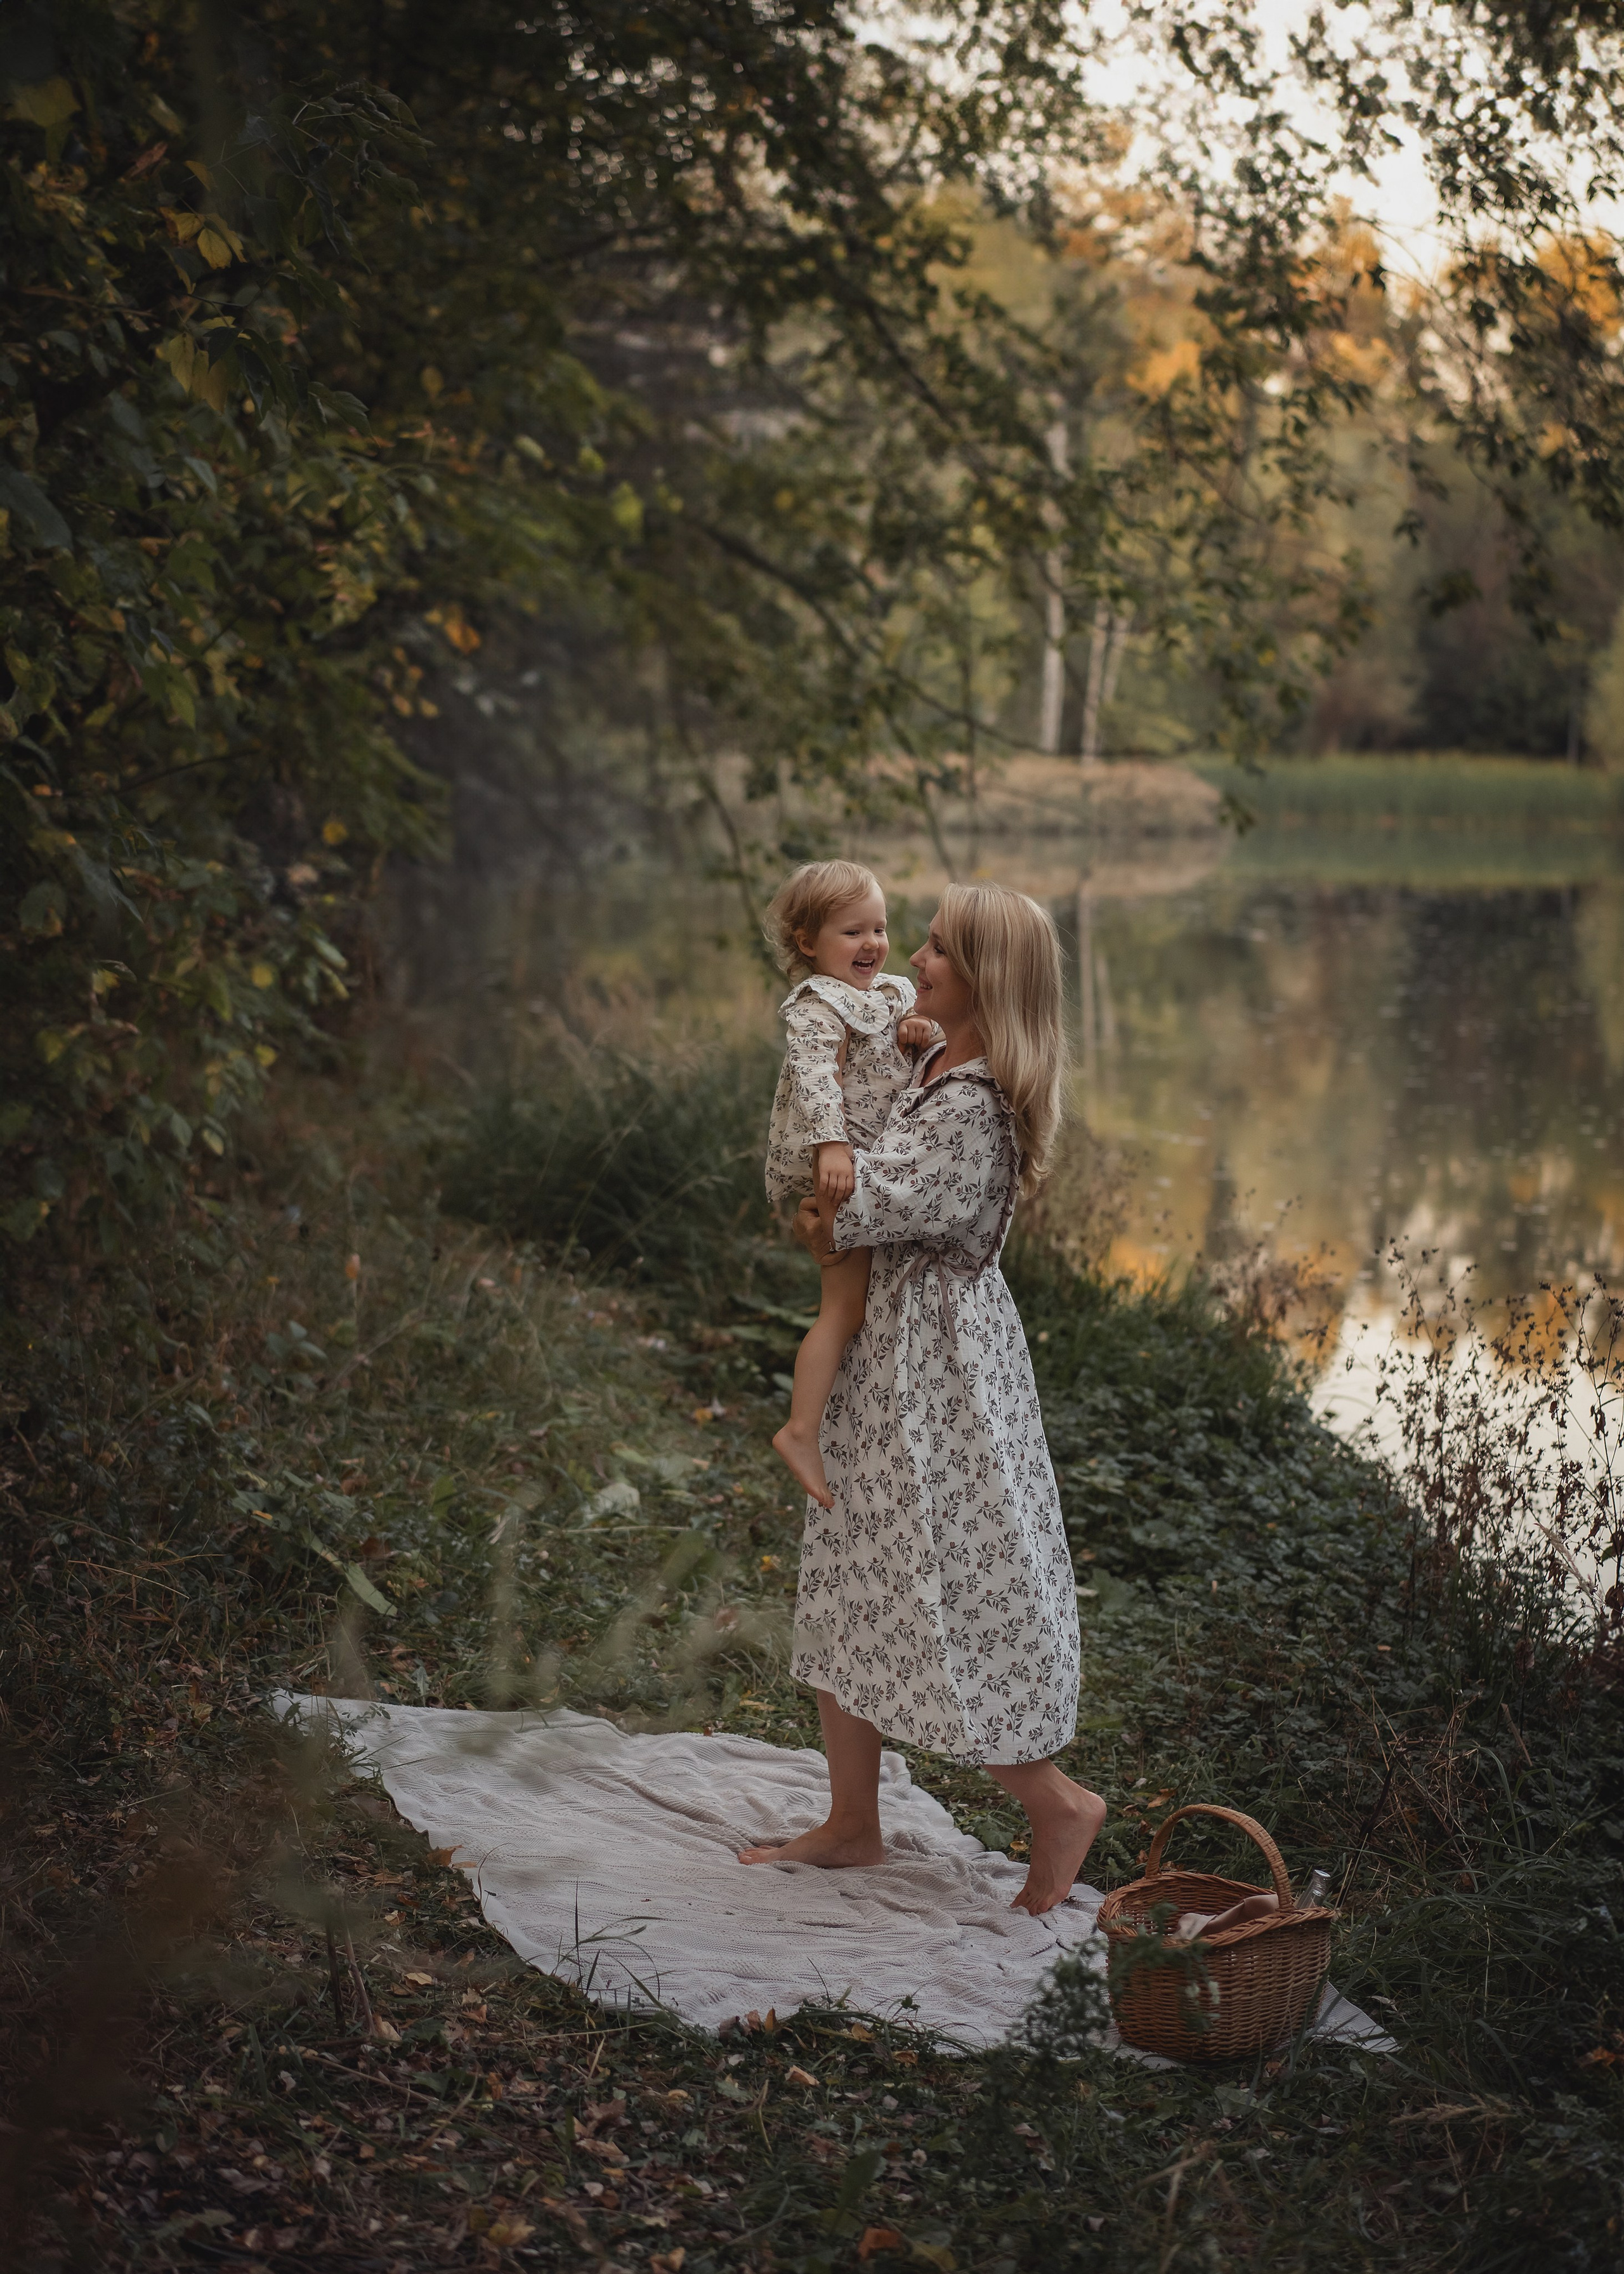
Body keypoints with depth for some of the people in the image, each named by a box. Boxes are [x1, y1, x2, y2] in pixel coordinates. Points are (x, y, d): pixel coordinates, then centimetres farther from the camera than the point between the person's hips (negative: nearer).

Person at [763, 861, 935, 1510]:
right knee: (845, 1306, -10)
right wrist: (830, 1144, -44)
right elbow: (813, 1076, -30)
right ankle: (801, 1431, -6)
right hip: (834, 1167, -9)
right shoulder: (818, 1009, -15)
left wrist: (922, 1032, -6)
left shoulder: (893, 993, 14)